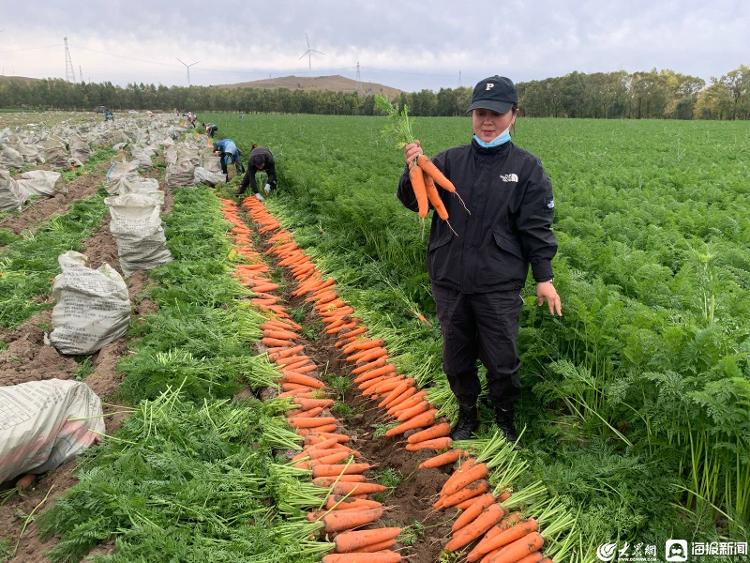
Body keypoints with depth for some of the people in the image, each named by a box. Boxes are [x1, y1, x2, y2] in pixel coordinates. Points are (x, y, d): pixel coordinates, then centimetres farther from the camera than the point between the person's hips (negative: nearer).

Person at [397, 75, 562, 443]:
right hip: (450, 281, 3)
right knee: (456, 358, 16)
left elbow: (536, 228, 0)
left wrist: (544, 278, -3)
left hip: (499, 286, -2)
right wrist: (413, 172, -24)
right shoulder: (451, 160, 3)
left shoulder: (526, 168, -1)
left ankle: (505, 422, 33)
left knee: (502, 362, 8)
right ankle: (467, 416, 38)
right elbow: (415, 202, -5)